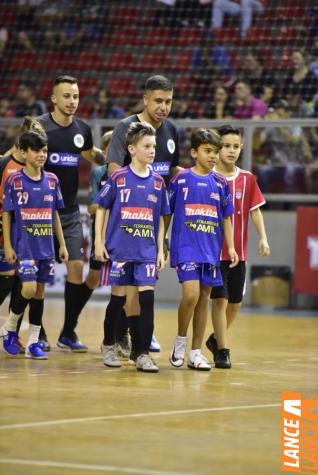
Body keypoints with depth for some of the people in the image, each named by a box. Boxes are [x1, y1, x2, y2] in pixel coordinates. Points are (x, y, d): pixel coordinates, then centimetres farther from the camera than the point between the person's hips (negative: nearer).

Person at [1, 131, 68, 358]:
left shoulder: (52, 180, 6)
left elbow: (55, 215, 13)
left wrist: (62, 244, 11)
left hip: (46, 246, 4)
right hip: (24, 245, -4)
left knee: (40, 291, 5)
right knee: (29, 289, -15)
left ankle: (33, 342, 12)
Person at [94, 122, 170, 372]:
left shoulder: (158, 182, 6)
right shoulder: (118, 178, -3)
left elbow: (161, 219, 12)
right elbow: (101, 208, 3)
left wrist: (160, 250, 7)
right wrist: (99, 242, -2)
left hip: (147, 251, 2)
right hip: (119, 248, -2)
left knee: (147, 297, -8)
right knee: (118, 297, 5)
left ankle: (142, 354, -4)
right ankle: (109, 344, 27)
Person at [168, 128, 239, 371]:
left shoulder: (220, 184, 7)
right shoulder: (181, 179, -1)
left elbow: (226, 218, 13)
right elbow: (166, 212, 5)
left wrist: (231, 246, 7)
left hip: (211, 249, 4)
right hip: (186, 247, -4)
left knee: (204, 298, 6)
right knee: (191, 294, -18)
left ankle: (196, 351, 15)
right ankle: (180, 340, 5)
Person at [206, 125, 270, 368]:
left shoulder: (247, 179, 5)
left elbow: (255, 210, 6)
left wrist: (263, 238, -5)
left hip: (239, 252, 4)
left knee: (235, 302, 10)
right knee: (220, 299, -8)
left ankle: (216, 339, 32)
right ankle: (223, 351, -1)